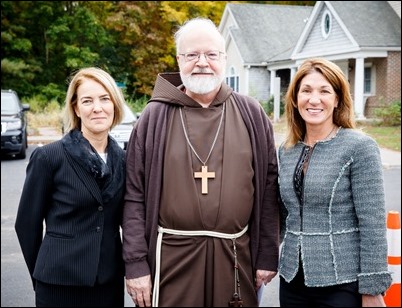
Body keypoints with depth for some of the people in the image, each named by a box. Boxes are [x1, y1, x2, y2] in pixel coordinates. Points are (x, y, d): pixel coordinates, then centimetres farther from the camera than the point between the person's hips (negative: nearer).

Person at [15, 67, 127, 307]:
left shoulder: (122, 159, 4)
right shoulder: (48, 157, -8)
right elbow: (27, 223, -2)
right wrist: (41, 275, 4)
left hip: (110, 282, 4)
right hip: (60, 284, -4)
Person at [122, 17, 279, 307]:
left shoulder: (251, 114, 4)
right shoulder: (155, 116, 1)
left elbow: (268, 189, 6)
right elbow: (134, 196, 0)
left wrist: (267, 255, 4)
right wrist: (136, 262, -4)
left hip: (236, 254, 1)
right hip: (172, 255, -1)